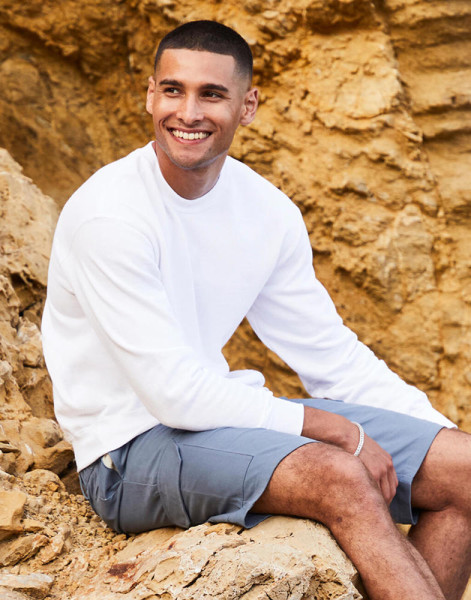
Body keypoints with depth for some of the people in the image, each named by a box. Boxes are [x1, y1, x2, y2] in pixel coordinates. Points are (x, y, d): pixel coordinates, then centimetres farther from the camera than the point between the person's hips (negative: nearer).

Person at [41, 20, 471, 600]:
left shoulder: (269, 212, 3)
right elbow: (175, 392, -21)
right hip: (133, 447, -7)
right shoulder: (107, 214, -17)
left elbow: (334, 358, 10)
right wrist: (338, 431, -19)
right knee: (340, 475, -32)